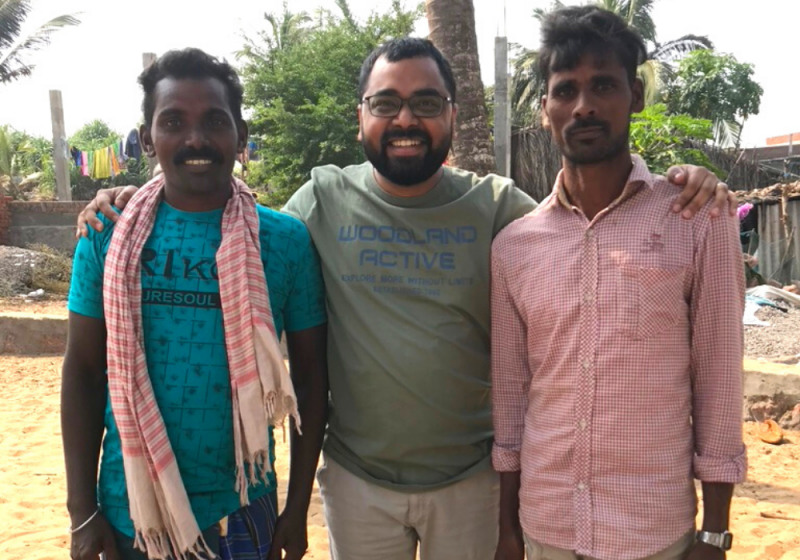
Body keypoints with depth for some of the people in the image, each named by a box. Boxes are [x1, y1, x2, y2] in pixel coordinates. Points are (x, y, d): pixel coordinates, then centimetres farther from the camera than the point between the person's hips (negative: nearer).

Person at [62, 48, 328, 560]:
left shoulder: (285, 240, -8)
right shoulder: (109, 235, -5)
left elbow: (311, 378, -2)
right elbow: (83, 371, -1)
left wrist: (298, 508, -1)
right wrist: (82, 513, -2)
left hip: (241, 509, -1)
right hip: (127, 512, 1)